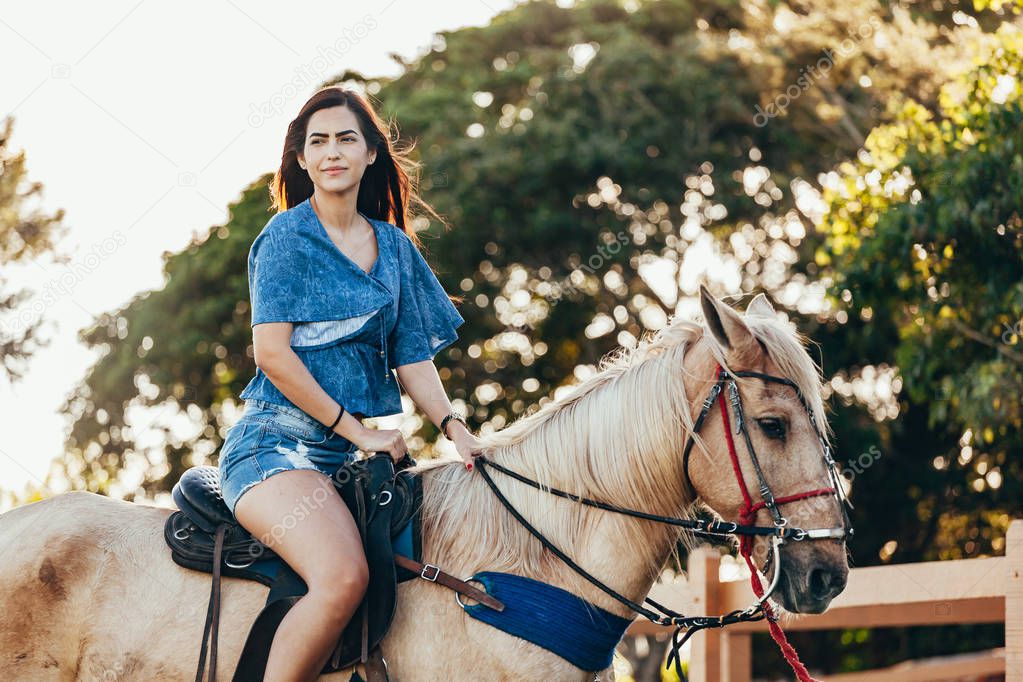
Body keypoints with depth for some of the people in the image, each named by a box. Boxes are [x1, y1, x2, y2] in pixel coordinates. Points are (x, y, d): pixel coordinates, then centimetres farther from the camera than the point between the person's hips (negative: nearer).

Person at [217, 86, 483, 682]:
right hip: (279, 441, -7)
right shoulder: (288, 236, -2)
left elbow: (413, 355, 13)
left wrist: (454, 426, -5)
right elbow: (272, 353, -10)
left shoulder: (395, 246, 16)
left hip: (357, 450, 7)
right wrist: (356, 428, -10)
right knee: (343, 578, -32)